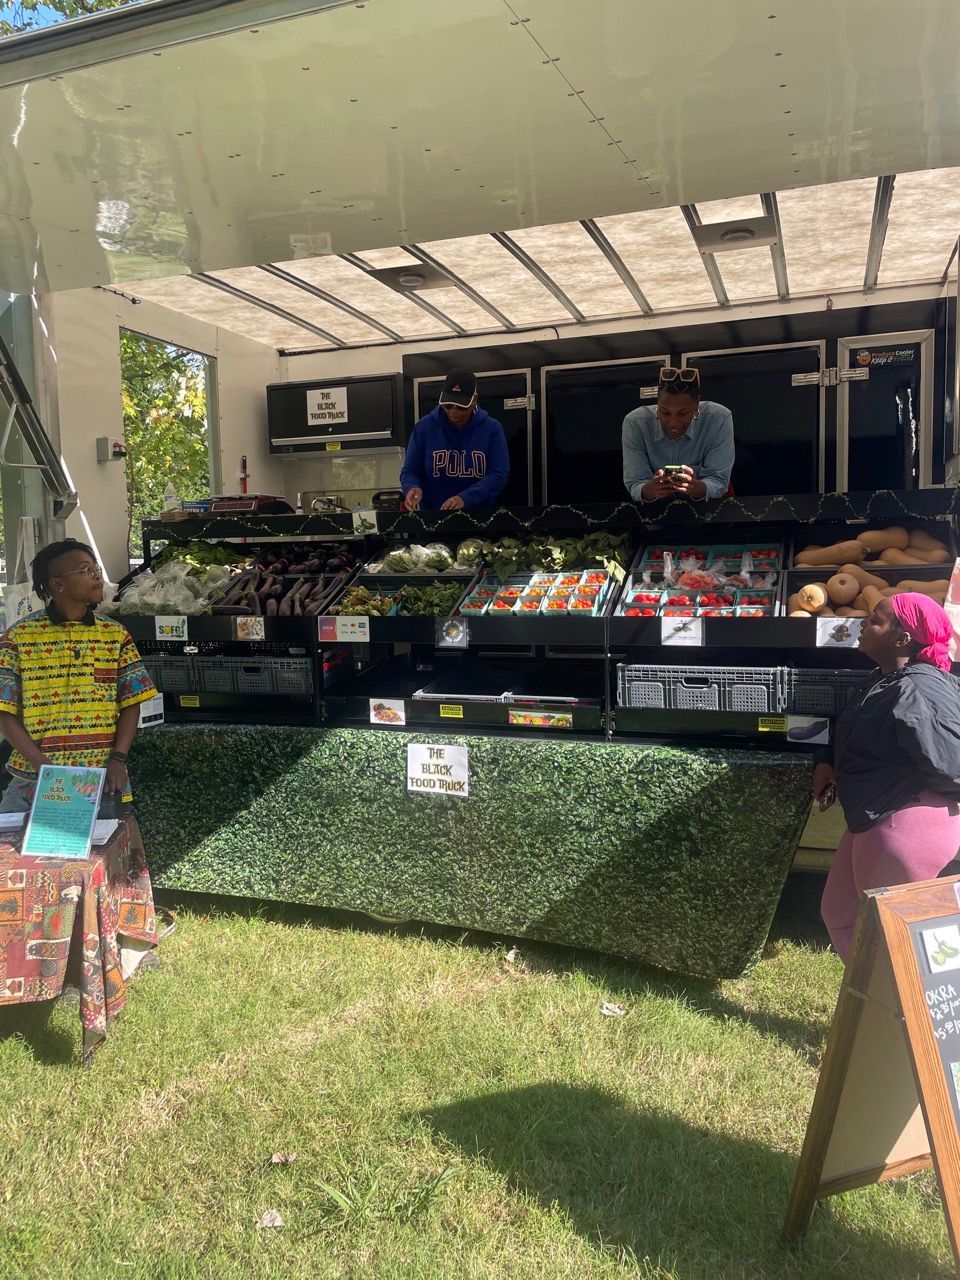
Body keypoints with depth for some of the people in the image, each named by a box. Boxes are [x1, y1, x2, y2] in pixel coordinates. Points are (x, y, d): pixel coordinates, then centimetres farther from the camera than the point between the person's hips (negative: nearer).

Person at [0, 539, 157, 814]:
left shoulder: (116, 635, 5)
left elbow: (130, 704, 6)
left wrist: (118, 759, -8)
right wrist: (45, 766, -13)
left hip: (102, 779, 2)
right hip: (34, 778, -1)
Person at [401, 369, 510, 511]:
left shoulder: (492, 428, -1)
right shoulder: (424, 427, 1)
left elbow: (499, 474, -7)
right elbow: (409, 471, 5)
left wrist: (465, 498, -22)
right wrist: (412, 488, -19)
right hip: (432, 516, 1)